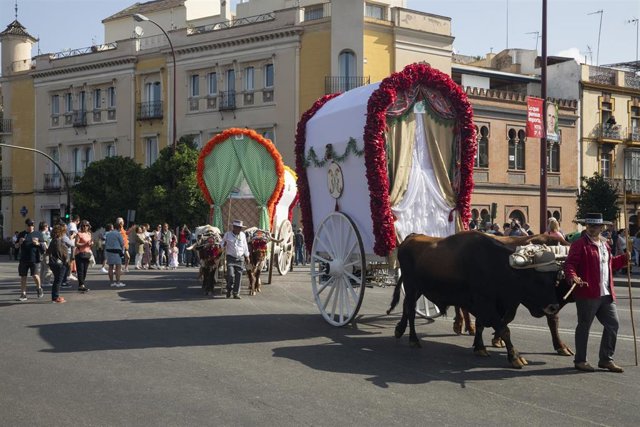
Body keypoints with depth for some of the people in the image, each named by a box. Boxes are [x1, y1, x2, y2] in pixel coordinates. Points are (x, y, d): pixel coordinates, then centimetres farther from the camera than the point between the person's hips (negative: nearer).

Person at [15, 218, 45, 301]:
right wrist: (19, 243, -9)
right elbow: (16, 246, 13)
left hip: (35, 259, -2)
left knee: (35, 275, -11)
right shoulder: (21, 234, 9)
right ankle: (23, 294, 11)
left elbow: (43, 245, 9)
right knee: (23, 277, 3)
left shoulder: (38, 234, 6)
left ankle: (39, 288, 18)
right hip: (23, 259, 2)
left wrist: (37, 243, -11)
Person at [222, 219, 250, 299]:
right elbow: (222, 244, 8)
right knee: (231, 275, -12)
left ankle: (236, 293, 8)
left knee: (238, 276, 0)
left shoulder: (242, 235, 7)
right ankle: (229, 290, 12)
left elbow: (245, 246, 16)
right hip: (230, 257, -2)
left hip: (240, 258, 2)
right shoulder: (227, 234, 0)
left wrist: (247, 256, 19)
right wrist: (224, 245, -16)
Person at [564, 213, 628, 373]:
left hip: (606, 294, 7)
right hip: (587, 294, -7)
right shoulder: (579, 244, -8)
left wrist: (625, 258, 20)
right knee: (584, 327, 3)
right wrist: (572, 276, -32)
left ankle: (606, 359, 21)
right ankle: (580, 360, 14)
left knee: (613, 324, 9)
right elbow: (569, 264, -15)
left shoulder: (605, 244, 17)